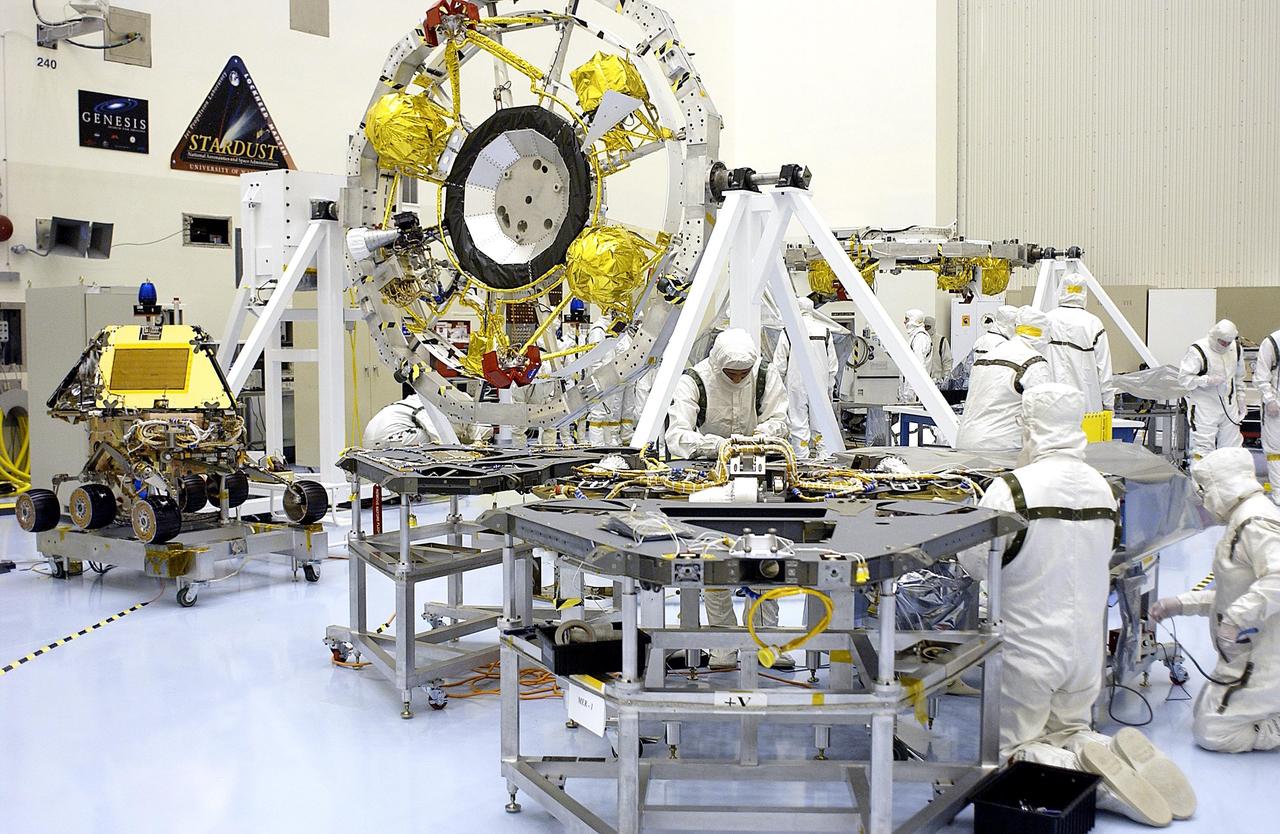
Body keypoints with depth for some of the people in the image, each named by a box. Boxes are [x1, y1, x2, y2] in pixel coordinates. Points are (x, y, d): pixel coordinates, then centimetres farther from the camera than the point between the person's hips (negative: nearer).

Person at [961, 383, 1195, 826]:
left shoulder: (1011, 489, -20)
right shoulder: (1101, 487, 0)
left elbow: (974, 562, -11)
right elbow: (1098, 563, 11)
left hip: (1028, 648, -6)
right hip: (1087, 651, 6)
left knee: (1011, 749, 9)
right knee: (1070, 731, 25)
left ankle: (1088, 771, -15)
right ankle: (1124, 758, -2)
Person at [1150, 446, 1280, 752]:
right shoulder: (1244, 521, 13)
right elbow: (1234, 592, 21)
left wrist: (1237, 616, -35)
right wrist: (1181, 604, 19)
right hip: (1246, 655, 10)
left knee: (1210, 733, -6)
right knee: (1202, 712, 18)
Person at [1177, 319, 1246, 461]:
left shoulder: (1236, 349, 8)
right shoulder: (1197, 350, -14)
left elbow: (1239, 378, 22)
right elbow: (1183, 379, -15)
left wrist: (1241, 399, 20)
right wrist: (1207, 380, -25)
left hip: (1229, 407, 6)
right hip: (1204, 408, -6)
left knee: (1233, 447, 11)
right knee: (1203, 447, -8)